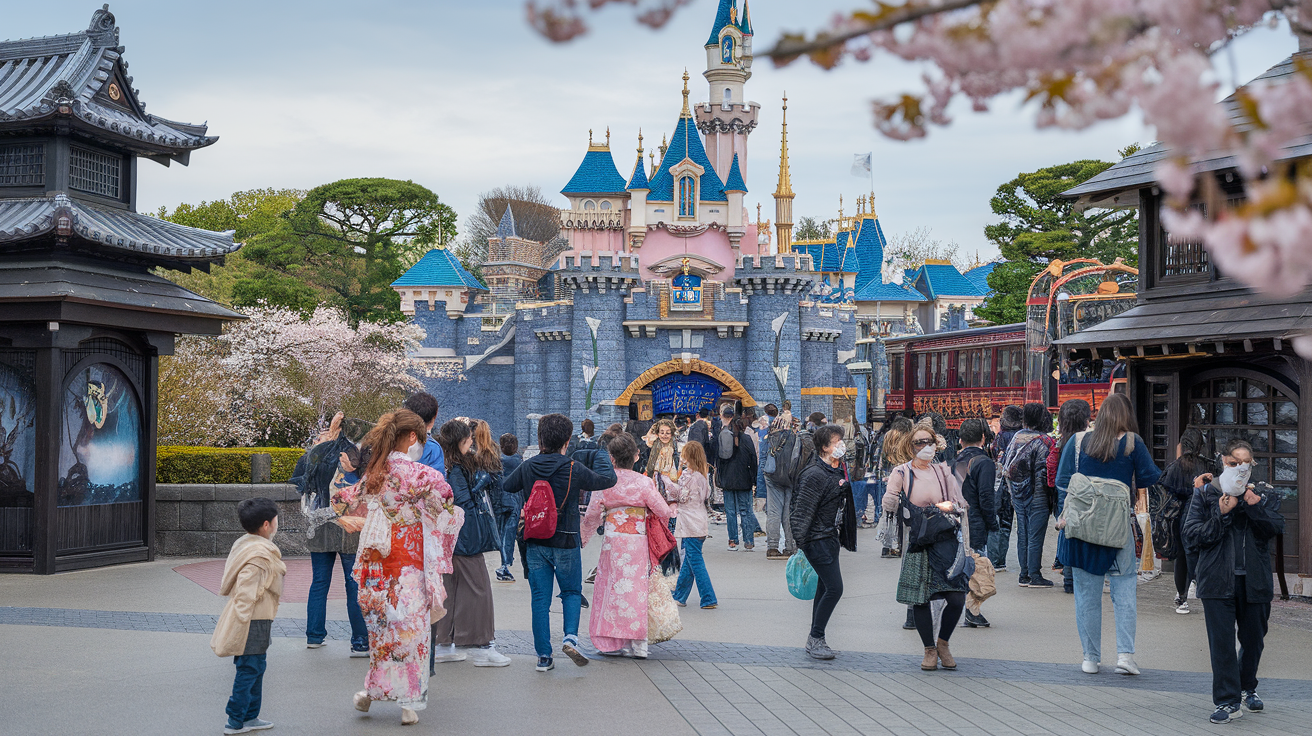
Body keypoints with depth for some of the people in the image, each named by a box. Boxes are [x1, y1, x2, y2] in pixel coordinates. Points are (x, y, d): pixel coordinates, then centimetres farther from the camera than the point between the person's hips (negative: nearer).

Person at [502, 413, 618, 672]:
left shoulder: (527, 467, -3)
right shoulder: (574, 468, -13)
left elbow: (505, 486, 15)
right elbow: (608, 479, 1)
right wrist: (602, 457, 19)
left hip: (535, 542, 2)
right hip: (565, 542, -2)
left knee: (540, 599, 8)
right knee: (572, 592, 15)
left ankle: (544, 656, 7)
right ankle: (571, 636, -8)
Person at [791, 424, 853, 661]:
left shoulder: (839, 470, 9)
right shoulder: (815, 475, -20)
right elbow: (802, 510, -20)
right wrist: (799, 543, -20)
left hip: (830, 536, 10)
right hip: (817, 538, -10)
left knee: (825, 587, 13)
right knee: (834, 588, -12)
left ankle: (815, 640, 21)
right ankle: (815, 639, -2)